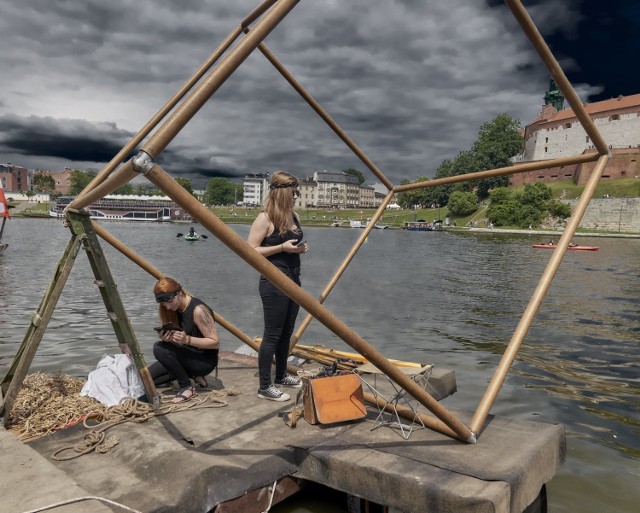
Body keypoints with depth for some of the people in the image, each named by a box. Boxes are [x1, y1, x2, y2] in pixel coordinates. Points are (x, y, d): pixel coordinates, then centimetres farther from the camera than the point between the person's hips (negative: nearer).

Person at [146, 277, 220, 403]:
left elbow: (215, 342, -23)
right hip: (187, 355, 8)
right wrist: (165, 337, -17)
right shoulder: (174, 309, 0)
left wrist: (187, 339, -34)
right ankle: (191, 374, 8)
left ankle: (187, 387, -13)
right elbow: (175, 342, 6)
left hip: (205, 361, -8)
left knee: (160, 348, -26)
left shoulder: (198, 310, -23)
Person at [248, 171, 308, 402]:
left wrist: (301, 248, 3)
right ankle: (265, 387, 5)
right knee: (272, 335, -4)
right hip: (274, 282, -8)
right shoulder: (265, 218, -13)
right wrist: (281, 247, -21)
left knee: (287, 332, 16)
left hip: (293, 279, 8)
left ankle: (281, 375, 31)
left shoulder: (294, 216, 11)